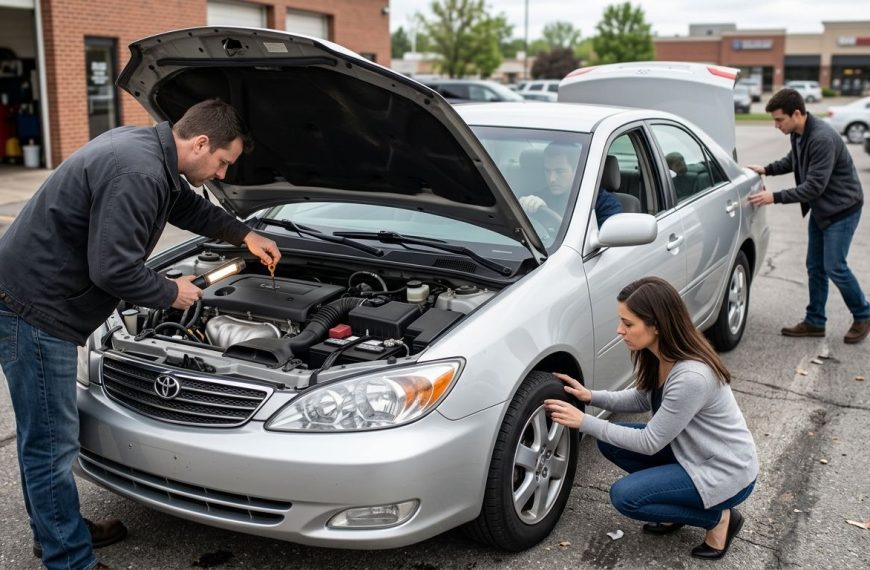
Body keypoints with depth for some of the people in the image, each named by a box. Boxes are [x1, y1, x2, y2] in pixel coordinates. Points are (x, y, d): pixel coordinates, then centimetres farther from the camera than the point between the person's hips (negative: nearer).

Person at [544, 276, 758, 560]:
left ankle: (719, 517, 1)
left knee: (624, 496, -15)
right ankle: (678, 502, 11)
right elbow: (642, 399, 10)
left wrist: (585, 422, -21)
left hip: (726, 472, -9)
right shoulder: (661, 354, -8)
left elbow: (650, 442, -25)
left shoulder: (691, 377, -34)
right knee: (610, 442, 0)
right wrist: (591, 396, -6)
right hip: (691, 450, 9)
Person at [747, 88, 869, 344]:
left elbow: (814, 186, -29)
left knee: (834, 267, -6)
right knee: (815, 267, 10)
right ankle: (815, 322, 20)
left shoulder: (823, 138, -29)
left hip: (842, 208, -9)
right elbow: (793, 160, 19)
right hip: (820, 208, 9)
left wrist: (775, 197, -28)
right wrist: (767, 169, 3)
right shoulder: (798, 134, -2)